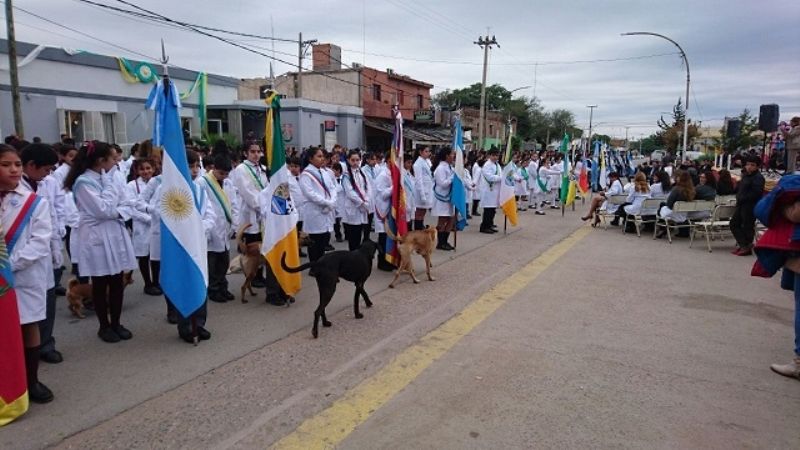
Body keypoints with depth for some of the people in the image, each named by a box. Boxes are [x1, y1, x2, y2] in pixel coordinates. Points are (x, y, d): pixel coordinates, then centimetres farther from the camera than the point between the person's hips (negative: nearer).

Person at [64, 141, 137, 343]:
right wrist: (108, 183, -13)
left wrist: (119, 212, 1)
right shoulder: (84, 182, -14)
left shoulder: (104, 179, 11)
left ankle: (116, 323, 22)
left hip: (115, 236, 7)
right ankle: (104, 326, 19)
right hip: (98, 240, -7)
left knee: (117, 283, 10)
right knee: (100, 286, 6)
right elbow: (105, 210, -18)